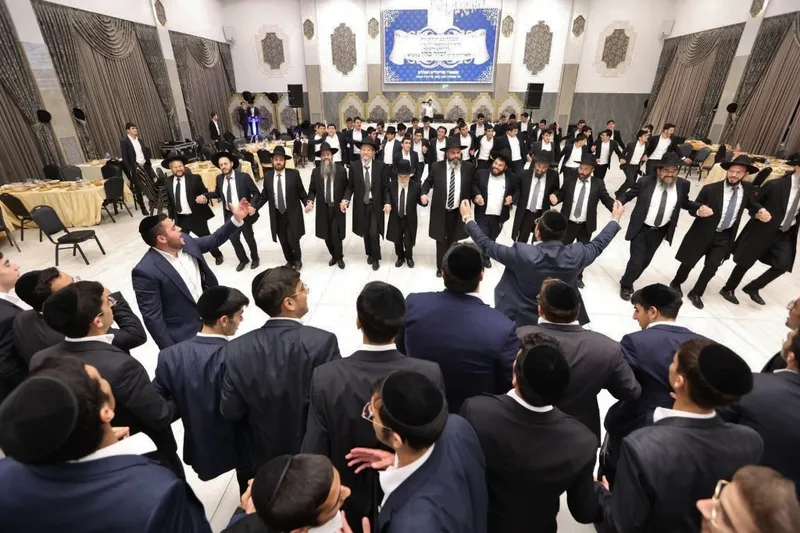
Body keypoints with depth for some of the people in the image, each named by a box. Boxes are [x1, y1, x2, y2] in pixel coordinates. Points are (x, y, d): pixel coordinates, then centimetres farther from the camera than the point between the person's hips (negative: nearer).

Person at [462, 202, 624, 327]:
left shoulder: (522, 254, -30)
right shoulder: (576, 255, -19)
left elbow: (486, 245, -18)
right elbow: (598, 244, 2)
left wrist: (468, 218, -6)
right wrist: (615, 220, 20)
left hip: (519, 322, -3)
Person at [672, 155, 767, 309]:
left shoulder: (747, 188, -2)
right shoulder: (710, 189, -17)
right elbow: (692, 209, -13)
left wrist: (759, 210, 1)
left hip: (724, 237, 3)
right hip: (703, 233, -3)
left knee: (712, 267, -2)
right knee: (689, 262, 8)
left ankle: (696, 293, 17)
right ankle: (676, 284, 34)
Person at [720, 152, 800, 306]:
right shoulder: (775, 185, -16)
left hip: (786, 234, 5)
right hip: (763, 231, -5)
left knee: (783, 265, -6)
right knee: (745, 263, 7)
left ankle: (752, 288, 16)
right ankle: (728, 289, 25)